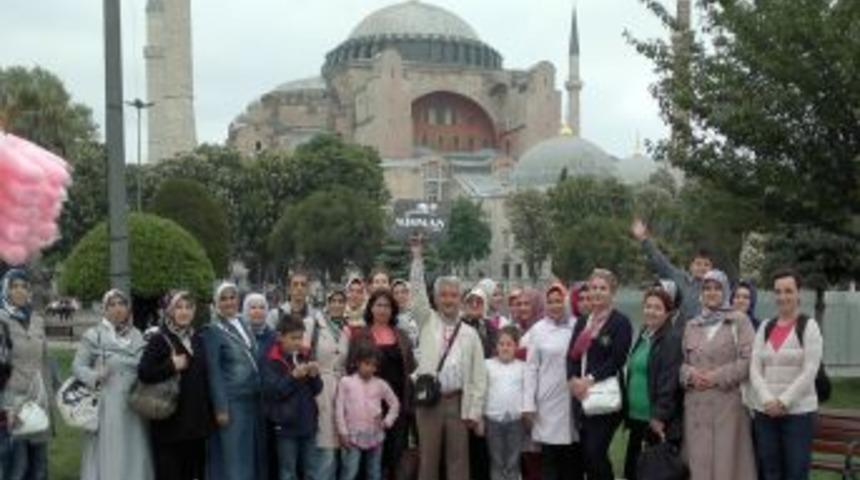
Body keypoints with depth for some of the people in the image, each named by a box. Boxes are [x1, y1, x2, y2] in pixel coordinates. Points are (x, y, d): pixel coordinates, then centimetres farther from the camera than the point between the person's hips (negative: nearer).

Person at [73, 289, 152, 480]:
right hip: (107, 407, -4)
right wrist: (95, 377, -22)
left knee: (135, 457, 6)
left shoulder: (137, 336, 12)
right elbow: (77, 366, -4)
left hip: (134, 407, 4)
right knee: (108, 458, -3)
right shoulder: (94, 335, -1)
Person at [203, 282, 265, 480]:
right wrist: (220, 408, -15)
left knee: (253, 455, 10)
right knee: (232, 459, -3)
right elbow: (213, 372, -10)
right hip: (231, 401, -6)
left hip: (253, 399, 6)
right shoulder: (213, 330, -7)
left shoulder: (244, 324, 12)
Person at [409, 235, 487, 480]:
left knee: (458, 460, 4)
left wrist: (474, 411, -2)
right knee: (428, 460, 4)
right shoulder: (427, 322, 8)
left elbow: (478, 377, 4)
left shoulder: (470, 334, 6)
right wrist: (417, 257, -11)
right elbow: (417, 291, -3)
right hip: (429, 400, 0)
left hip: (457, 402, 0)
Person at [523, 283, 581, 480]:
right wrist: (529, 404, -2)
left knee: (573, 456, 8)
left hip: (573, 399, 1)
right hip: (548, 400, -1)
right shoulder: (537, 329, 1)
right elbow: (531, 368, 1)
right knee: (549, 456, 2)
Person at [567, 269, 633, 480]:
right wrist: (574, 380, -9)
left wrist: (591, 380, -19)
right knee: (585, 453, 8)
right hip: (581, 395, 7)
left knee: (596, 452, -11)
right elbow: (572, 355, 9)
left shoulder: (621, 322, -4)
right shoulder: (582, 322, 17)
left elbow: (617, 359, -13)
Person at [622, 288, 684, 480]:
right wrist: (628, 413, 16)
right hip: (637, 418, 8)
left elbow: (670, 382, -16)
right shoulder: (642, 337, 14)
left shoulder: (672, 340, -11)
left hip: (659, 422, -8)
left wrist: (660, 417, -19)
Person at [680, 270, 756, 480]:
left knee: (727, 459, -4)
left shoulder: (739, 321, 2)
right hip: (696, 405, 4)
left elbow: (749, 360, -7)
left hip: (728, 402, -4)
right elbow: (681, 361, 15)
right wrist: (690, 374, -7)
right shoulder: (691, 326, 16)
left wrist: (718, 376, -13)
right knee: (699, 461, 3)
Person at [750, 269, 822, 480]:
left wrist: (784, 402, -15)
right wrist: (768, 400, -11)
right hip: (765, 411, 4)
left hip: (799, 411, -4)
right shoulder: (765, 327, 11)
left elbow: (809, 371, -10)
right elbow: (754, 369, 4)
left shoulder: (809, 326, -2)